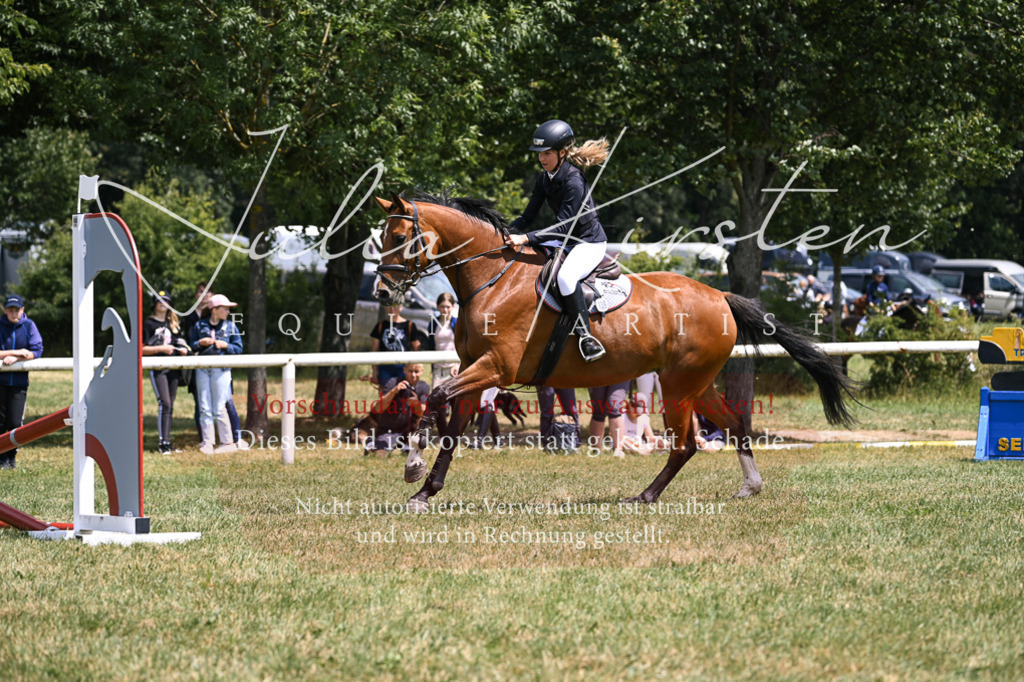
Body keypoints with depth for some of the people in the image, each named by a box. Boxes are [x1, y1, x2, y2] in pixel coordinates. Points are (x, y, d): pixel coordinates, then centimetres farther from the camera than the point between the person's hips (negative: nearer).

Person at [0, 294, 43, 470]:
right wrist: (16, 352, -16)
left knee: (15, 422, -6)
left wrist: (15, 358, -17)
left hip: (19, 381, 0)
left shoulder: (29, 326, 1)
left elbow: (37, 351, -6)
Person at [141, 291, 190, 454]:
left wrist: (183, 349, 5)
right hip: (157, 367, -6)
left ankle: (168, 442, 12)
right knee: (164, 403, -16)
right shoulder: (148, 324, -1)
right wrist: (161, 349, -16)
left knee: (170, 406, 7)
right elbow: (142, 349, -6)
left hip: (173, 367, 6)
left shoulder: (173, 324, 18)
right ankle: (162, 443, -16)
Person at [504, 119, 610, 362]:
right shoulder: (544, 179, 3)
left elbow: (563, 227, -27)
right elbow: (528, 217, 7)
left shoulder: (574, 182, -24)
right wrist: (504, 233, -10)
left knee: (565, 276, -37)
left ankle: (586, 335, -29)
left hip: (590, 243, -10)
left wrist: (525, 238, -33)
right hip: (566, 242, 10)